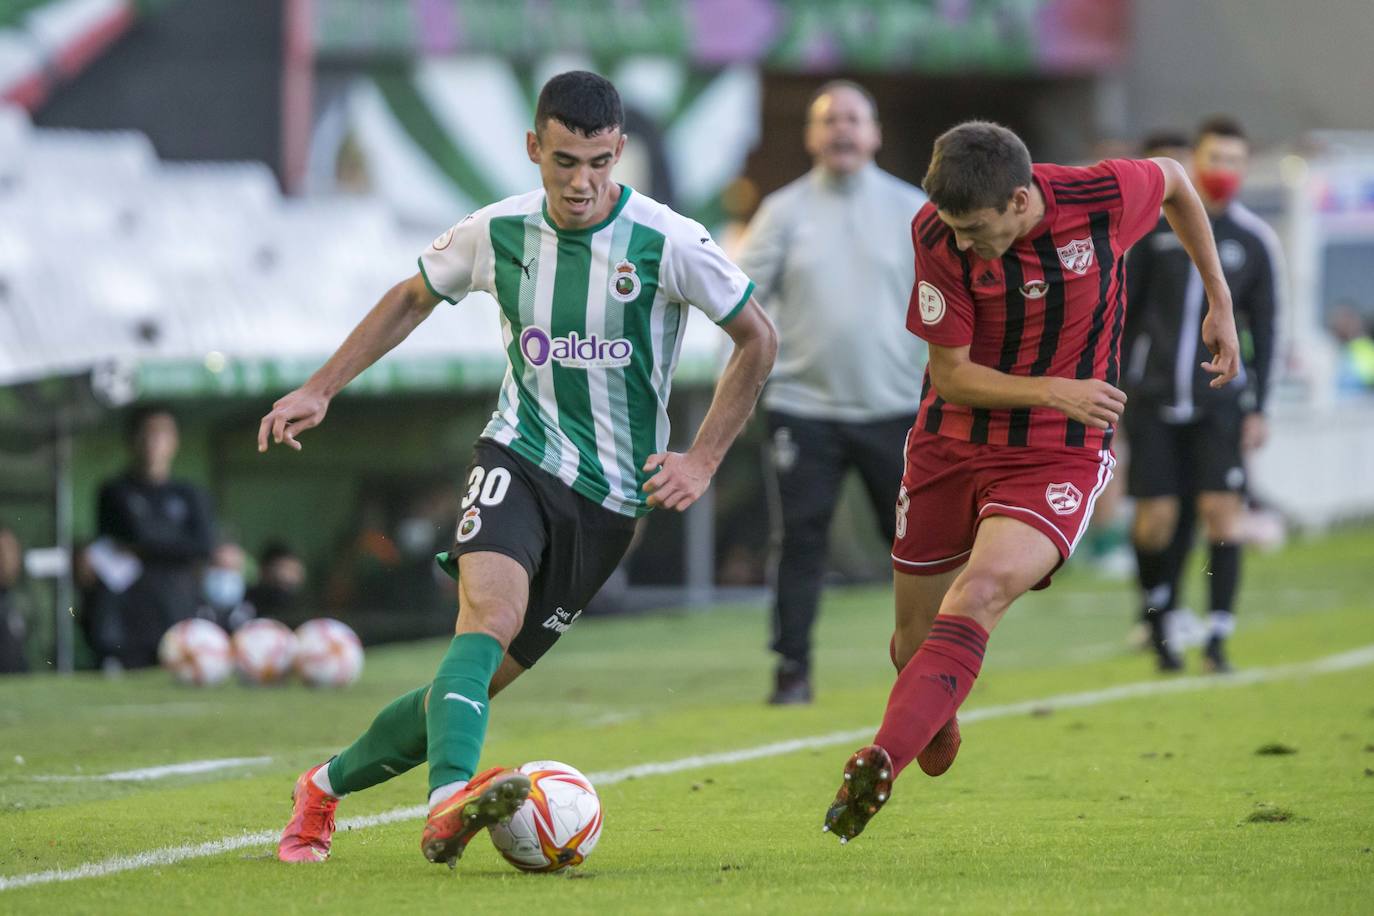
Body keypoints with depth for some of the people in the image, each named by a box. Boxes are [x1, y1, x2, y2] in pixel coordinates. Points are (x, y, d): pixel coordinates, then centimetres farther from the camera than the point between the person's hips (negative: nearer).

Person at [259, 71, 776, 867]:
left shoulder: (667, 242, -11)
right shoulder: (499, 233, -2)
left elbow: (758, 339, 1)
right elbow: (413, 298, 17)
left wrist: (703, 461, -5)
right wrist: (320, 390, 12)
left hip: (611, 494, 0)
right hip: (519, 457, 0)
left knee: (486, 676, -1)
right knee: (489, 617, -30)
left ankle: (329, 786, 19)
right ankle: (451, 800, -49)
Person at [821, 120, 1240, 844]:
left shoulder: (1103, 198, -16)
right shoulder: (937, 234, -15)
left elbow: (1174, 182, 9)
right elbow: (952, 375, -10)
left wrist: (1219, 302, 14)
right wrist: (1054, 391, -24)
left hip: (1058, 457, -2)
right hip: (952, 448, 2)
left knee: (982, 591, -28)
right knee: (914, 639, 7)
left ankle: (879, 766, -40)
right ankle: (936, 727, 44)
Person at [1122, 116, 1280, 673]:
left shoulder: (1255, 240, 3)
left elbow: (1263, 330, 7)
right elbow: (1125, 305, 9)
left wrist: (1258, 408, 3)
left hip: (1220, 398, 0)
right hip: (1155, 395, 0)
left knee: (1221, 512, -10)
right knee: (1156, 518, -2)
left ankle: (1218, 638, -4)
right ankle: (1158, 621, 20)